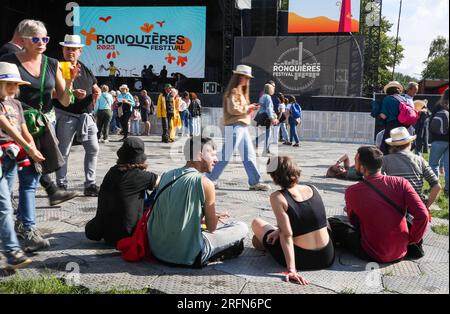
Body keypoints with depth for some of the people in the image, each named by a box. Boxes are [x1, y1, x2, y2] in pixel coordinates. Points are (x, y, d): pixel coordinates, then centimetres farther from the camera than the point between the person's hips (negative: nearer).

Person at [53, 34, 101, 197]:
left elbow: (96, 88, 26)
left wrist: (96, 93, 5)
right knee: (64, 151, 3)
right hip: (67, 116, -5)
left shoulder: (85, 69, 15)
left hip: (86, 115, 6)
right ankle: (62, 186, 13)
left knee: (93, 149, 4)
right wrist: (72, 93, -23)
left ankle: (90, 185, 12)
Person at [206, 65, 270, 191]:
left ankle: (255, 182, 11)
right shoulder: (233, 91, -10)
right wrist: (248, 108, -9)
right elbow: (232, 109, -19)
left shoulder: (241, 91, 21)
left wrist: (250, 108, 7)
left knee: (249, 156, 8)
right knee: (226, 155, -6)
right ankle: (211, 179, 4)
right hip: (234, 126, -10)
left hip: (243, 126, 10)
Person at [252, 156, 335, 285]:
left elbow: (287, 235, -21)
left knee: (256, 223, 13)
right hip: (328, 258, 5)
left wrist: (291, 270, -21)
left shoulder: (277, 197, -16)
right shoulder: (312, 189, 1)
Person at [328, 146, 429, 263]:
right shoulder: (401, 183, -10)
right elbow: (422, 215, -16)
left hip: (372, 255, -3)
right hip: (401, 253, 4)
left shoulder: (352, 192, -13)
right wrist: (412, 240, -1)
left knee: (331, 223, 10)